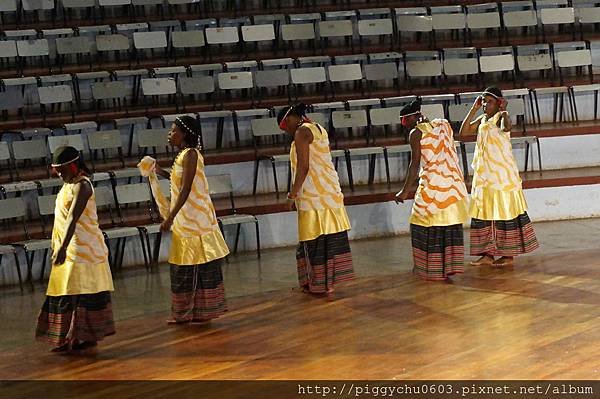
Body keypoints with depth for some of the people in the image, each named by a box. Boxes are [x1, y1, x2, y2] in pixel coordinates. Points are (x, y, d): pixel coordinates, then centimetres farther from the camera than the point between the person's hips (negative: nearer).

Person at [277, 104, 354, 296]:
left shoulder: (301, 132, -13)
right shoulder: (319, 129, 15)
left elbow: (303, 166, -19)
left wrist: (293, 193, -13)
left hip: (314, 195, -9)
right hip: (331, 191, 9)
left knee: (315, 239, -1)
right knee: (331, 235, 13)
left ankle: (320, 284, 5)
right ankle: (331, 278, 20)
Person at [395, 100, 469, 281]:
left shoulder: (416, 133, -8)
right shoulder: (443, 124, 10)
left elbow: (415, 164, -12)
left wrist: (405, 191, -8)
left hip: (433, 183, -7)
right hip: (453, 181, 7)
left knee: (427, 225, 5)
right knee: (450, 224, 11)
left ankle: (431, 268, 9)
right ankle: (449, 266, 15)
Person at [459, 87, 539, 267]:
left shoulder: (502, 116, -10)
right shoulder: (481, 120, 11)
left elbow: (507, 127, -33)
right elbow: (463, 132, 1)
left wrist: (503, 110, -20)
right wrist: (474, 109, 1)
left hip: (502, 173, -7)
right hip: (483, 174, 7)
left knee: (504, 211, -1)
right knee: (484, 212, 8)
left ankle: (508, 255, 5)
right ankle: (488, 253, 15)